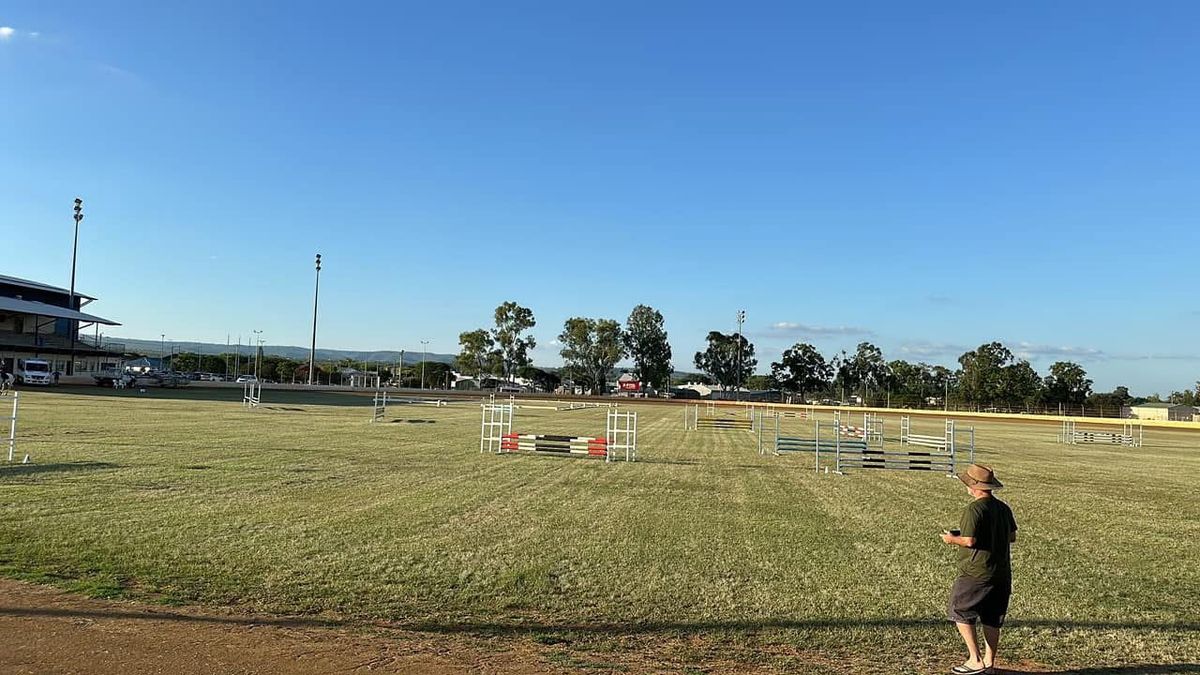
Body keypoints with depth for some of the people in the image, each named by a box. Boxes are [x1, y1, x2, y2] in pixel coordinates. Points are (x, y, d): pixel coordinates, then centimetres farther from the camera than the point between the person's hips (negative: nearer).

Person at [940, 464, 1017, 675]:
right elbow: (1012, 536, 14)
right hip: (1001, 574, 8)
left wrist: (953, 539, -4)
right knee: (992, 620, 14)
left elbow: (970, 541, -22)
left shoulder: (974, 509, -19)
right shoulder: (1003, 508, 6)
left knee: (961, 613, 5)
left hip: (976, 574, -8)